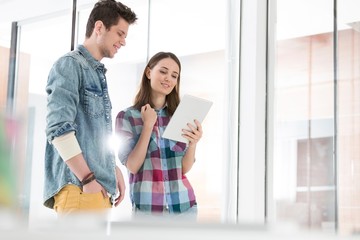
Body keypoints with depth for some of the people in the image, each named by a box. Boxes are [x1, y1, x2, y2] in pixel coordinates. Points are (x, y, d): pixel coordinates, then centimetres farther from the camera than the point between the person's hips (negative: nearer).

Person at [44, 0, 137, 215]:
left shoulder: (99, 74, 23)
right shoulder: (70, 64, -4)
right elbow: (58, 128, -15)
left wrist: (114, 170, 17)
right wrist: (88, 179, -16)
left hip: (99, 187, 9)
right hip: (78, 187, -9)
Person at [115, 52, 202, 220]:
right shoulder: (127, 116, -2)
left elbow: (185, 168, 3)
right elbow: (132, 166, -8)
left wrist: (193, 144, -15)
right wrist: (148, 126, -13)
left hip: (183, 204, 3)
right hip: (147, 206, -3)